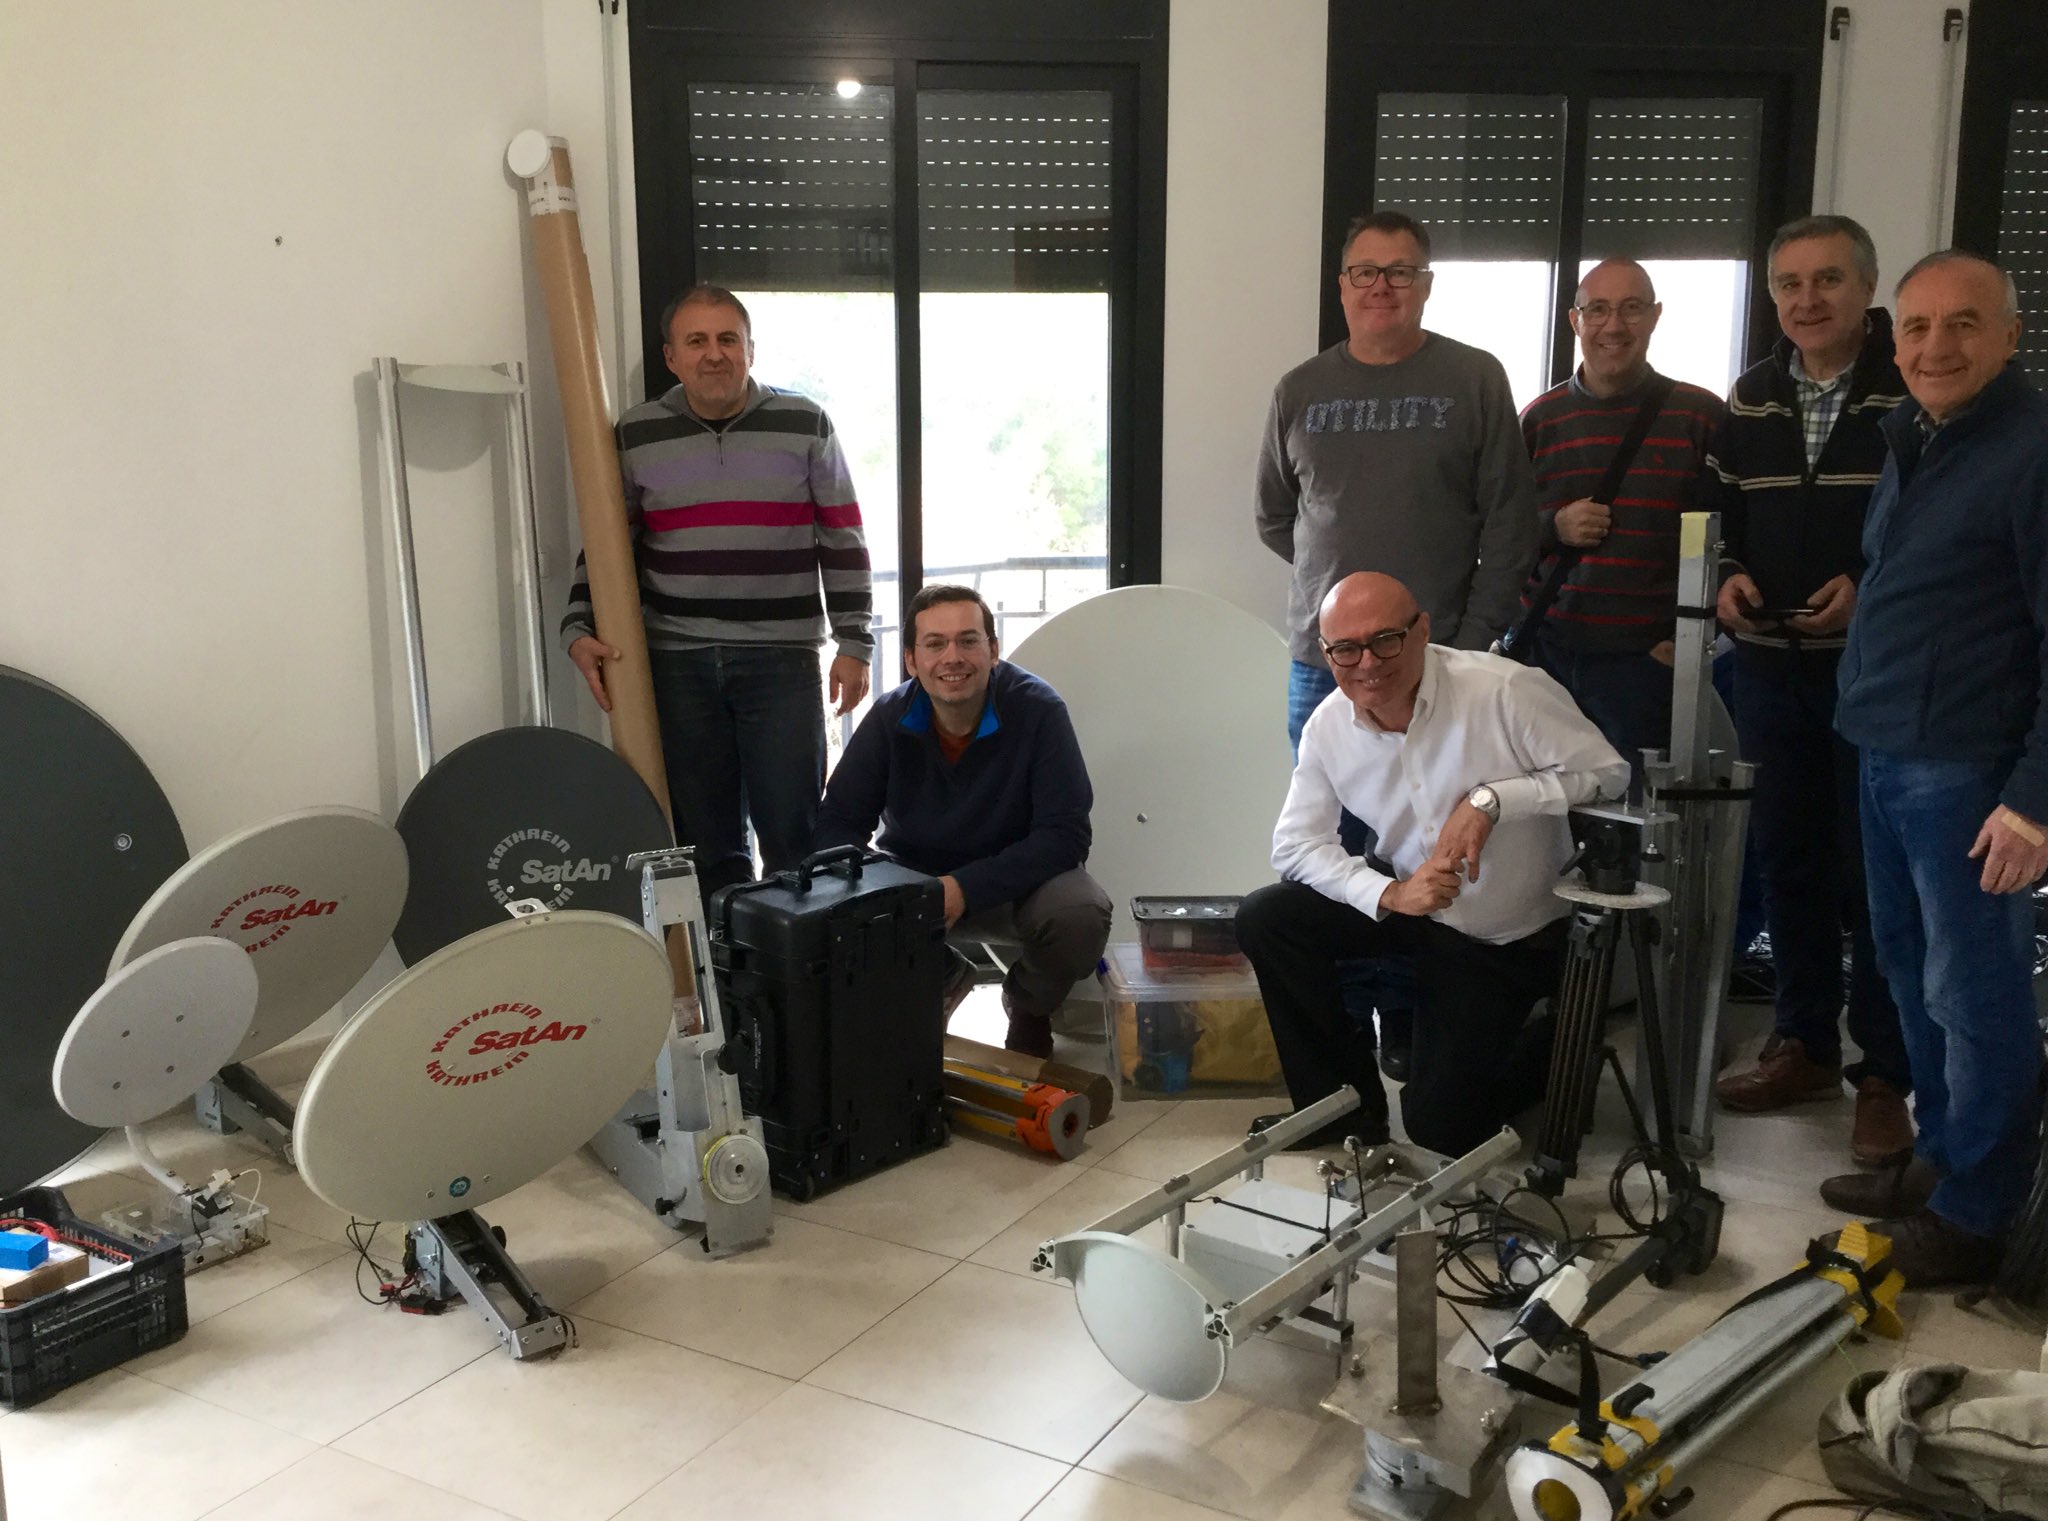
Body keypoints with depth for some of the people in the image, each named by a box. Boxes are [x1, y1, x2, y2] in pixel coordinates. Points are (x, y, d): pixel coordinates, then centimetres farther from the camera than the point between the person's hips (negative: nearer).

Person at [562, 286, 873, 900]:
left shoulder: (805, 426, 2)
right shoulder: (634, 438, 5)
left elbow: (843, 542, 4)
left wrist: (853, 643, -1)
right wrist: (579, 630, -1)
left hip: (783, 659, -1)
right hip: (678, 664, 2)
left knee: (792, 830, -3)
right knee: (705, 837, 5)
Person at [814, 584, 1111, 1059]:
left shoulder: (1037, 710, -20)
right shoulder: (889, 718, -12)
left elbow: (1066, 834, -23)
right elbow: (838, 823, -8)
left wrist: (965, 888, -34)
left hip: (1016, 880, -2)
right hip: (913, 876, 2)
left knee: (1082, 914, -33)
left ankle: (1028, 1008, 3)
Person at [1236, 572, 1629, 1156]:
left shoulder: (1506, 691, -25)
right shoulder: (1327, 726, -11)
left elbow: (1609, 772, -20)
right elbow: (1294, 845, -11)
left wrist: (1492, 799, -31)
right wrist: (1388, 894, -27)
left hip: (1511, 938, -4)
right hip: (1407, 903, 4)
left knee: (1440, 1124, -3)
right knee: (1264, 918, -19)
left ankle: (1550, 1055, 30)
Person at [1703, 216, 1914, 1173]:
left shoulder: (1917, 391, -7)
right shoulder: (1748, 400, 11)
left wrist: (1873, 587, -19)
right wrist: (1732, 576, 0)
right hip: (1769, 664, 6)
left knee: (1876, 873, -1)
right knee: (1787, 860, 12)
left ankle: (1886, 1076, 10)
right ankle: (1804, 1044, 26)